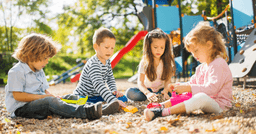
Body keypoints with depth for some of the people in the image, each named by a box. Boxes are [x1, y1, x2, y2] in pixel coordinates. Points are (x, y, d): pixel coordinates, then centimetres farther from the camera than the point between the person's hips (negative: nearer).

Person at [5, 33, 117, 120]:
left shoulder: (39, 71, 19)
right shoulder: (16, 72, -10)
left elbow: (45, 91, 19)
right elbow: (17, 95, -17)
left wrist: (50, 96, -5)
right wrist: (43, 97, -17)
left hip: (38, 102, 8)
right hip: (20, 108, -8)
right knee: (50, 101, -32)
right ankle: (86, 112, -48)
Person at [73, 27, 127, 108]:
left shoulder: (107, 61, 3)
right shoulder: (93, 65, -27)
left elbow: (110, 78, 15)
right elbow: (98, 85, -38)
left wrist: (114, 90, -6)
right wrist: (113, 101, -46)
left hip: (97, 95, 9)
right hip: (83, 97, -9)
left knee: (123, 98, -1)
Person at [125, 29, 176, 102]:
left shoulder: (167, 61, -5)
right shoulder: (145, 62, -11)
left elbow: (168, 80, -6)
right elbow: (140, 82, -19)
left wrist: (165, 91, -29)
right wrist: (147, 93, -40)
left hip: (161, 90, 0)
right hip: (147, 90, 0)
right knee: (129, 92, -28)